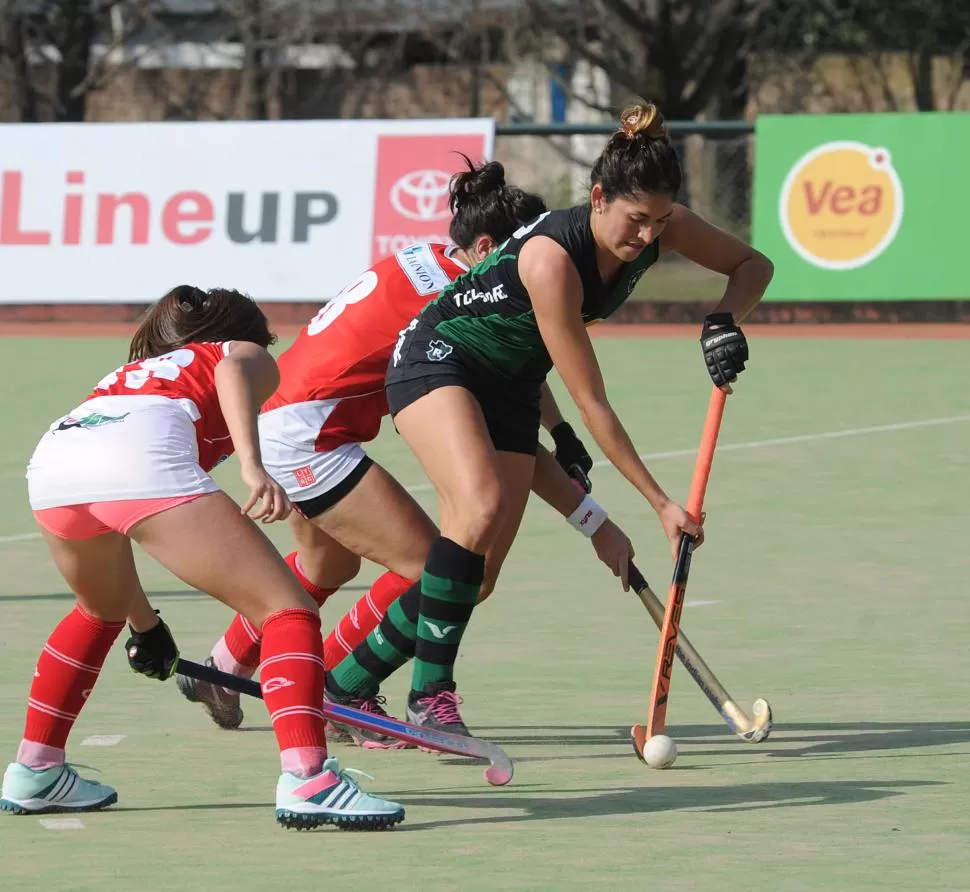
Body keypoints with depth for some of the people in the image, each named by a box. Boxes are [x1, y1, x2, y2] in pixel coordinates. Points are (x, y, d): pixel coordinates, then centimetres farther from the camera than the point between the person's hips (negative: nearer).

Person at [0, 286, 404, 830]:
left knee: (102, 610, 36)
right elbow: (232, 372, 1)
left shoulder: (136, 371, 44)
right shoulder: (249, 355, 29)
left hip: (51, 462, 6)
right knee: (288, 610, -2)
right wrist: (252, 464, -13)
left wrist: (143, 620, 56)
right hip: (145, 455, -6)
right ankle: (306, 779, -20)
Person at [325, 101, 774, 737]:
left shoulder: (664, 227, -16)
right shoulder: (551, 257, -35)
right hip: (437, 360, -7)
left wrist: (726, 321, -20)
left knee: (478, 568, -1)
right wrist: (660, 503, -29)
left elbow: (753, 265, 3)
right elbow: (593, 406, -31)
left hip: (511, 386, 7)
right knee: (482, 505, -33)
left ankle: (346, 685, 14)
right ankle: (429, 693, -25)